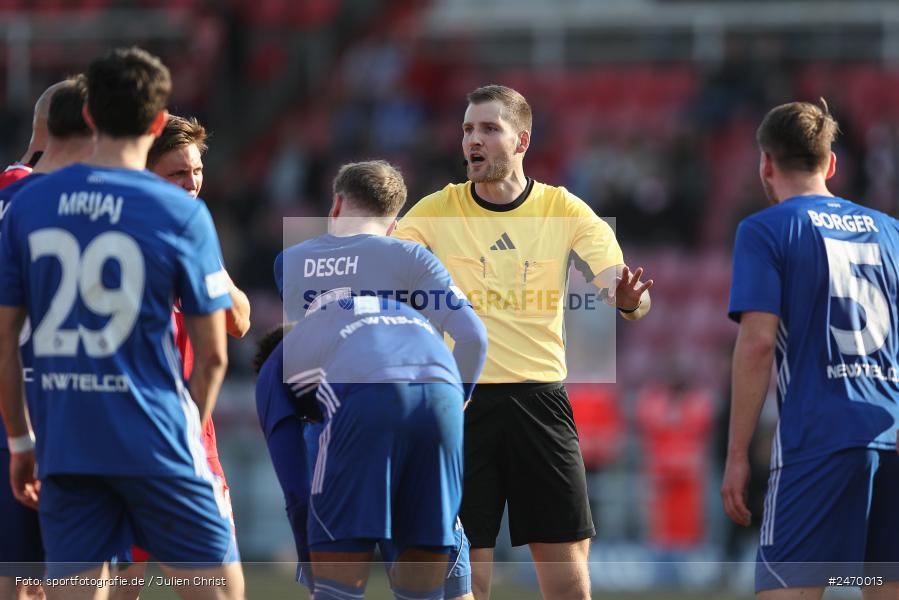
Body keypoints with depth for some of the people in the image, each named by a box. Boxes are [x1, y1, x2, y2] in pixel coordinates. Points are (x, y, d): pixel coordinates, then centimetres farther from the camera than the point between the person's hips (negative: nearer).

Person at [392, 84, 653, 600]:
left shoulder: (564, 210, 3)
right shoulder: (437, 211, 4)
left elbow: (619, 288, -5)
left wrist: (628, 300, -28)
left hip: (540, 398, 0)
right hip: (462, 400, 0)